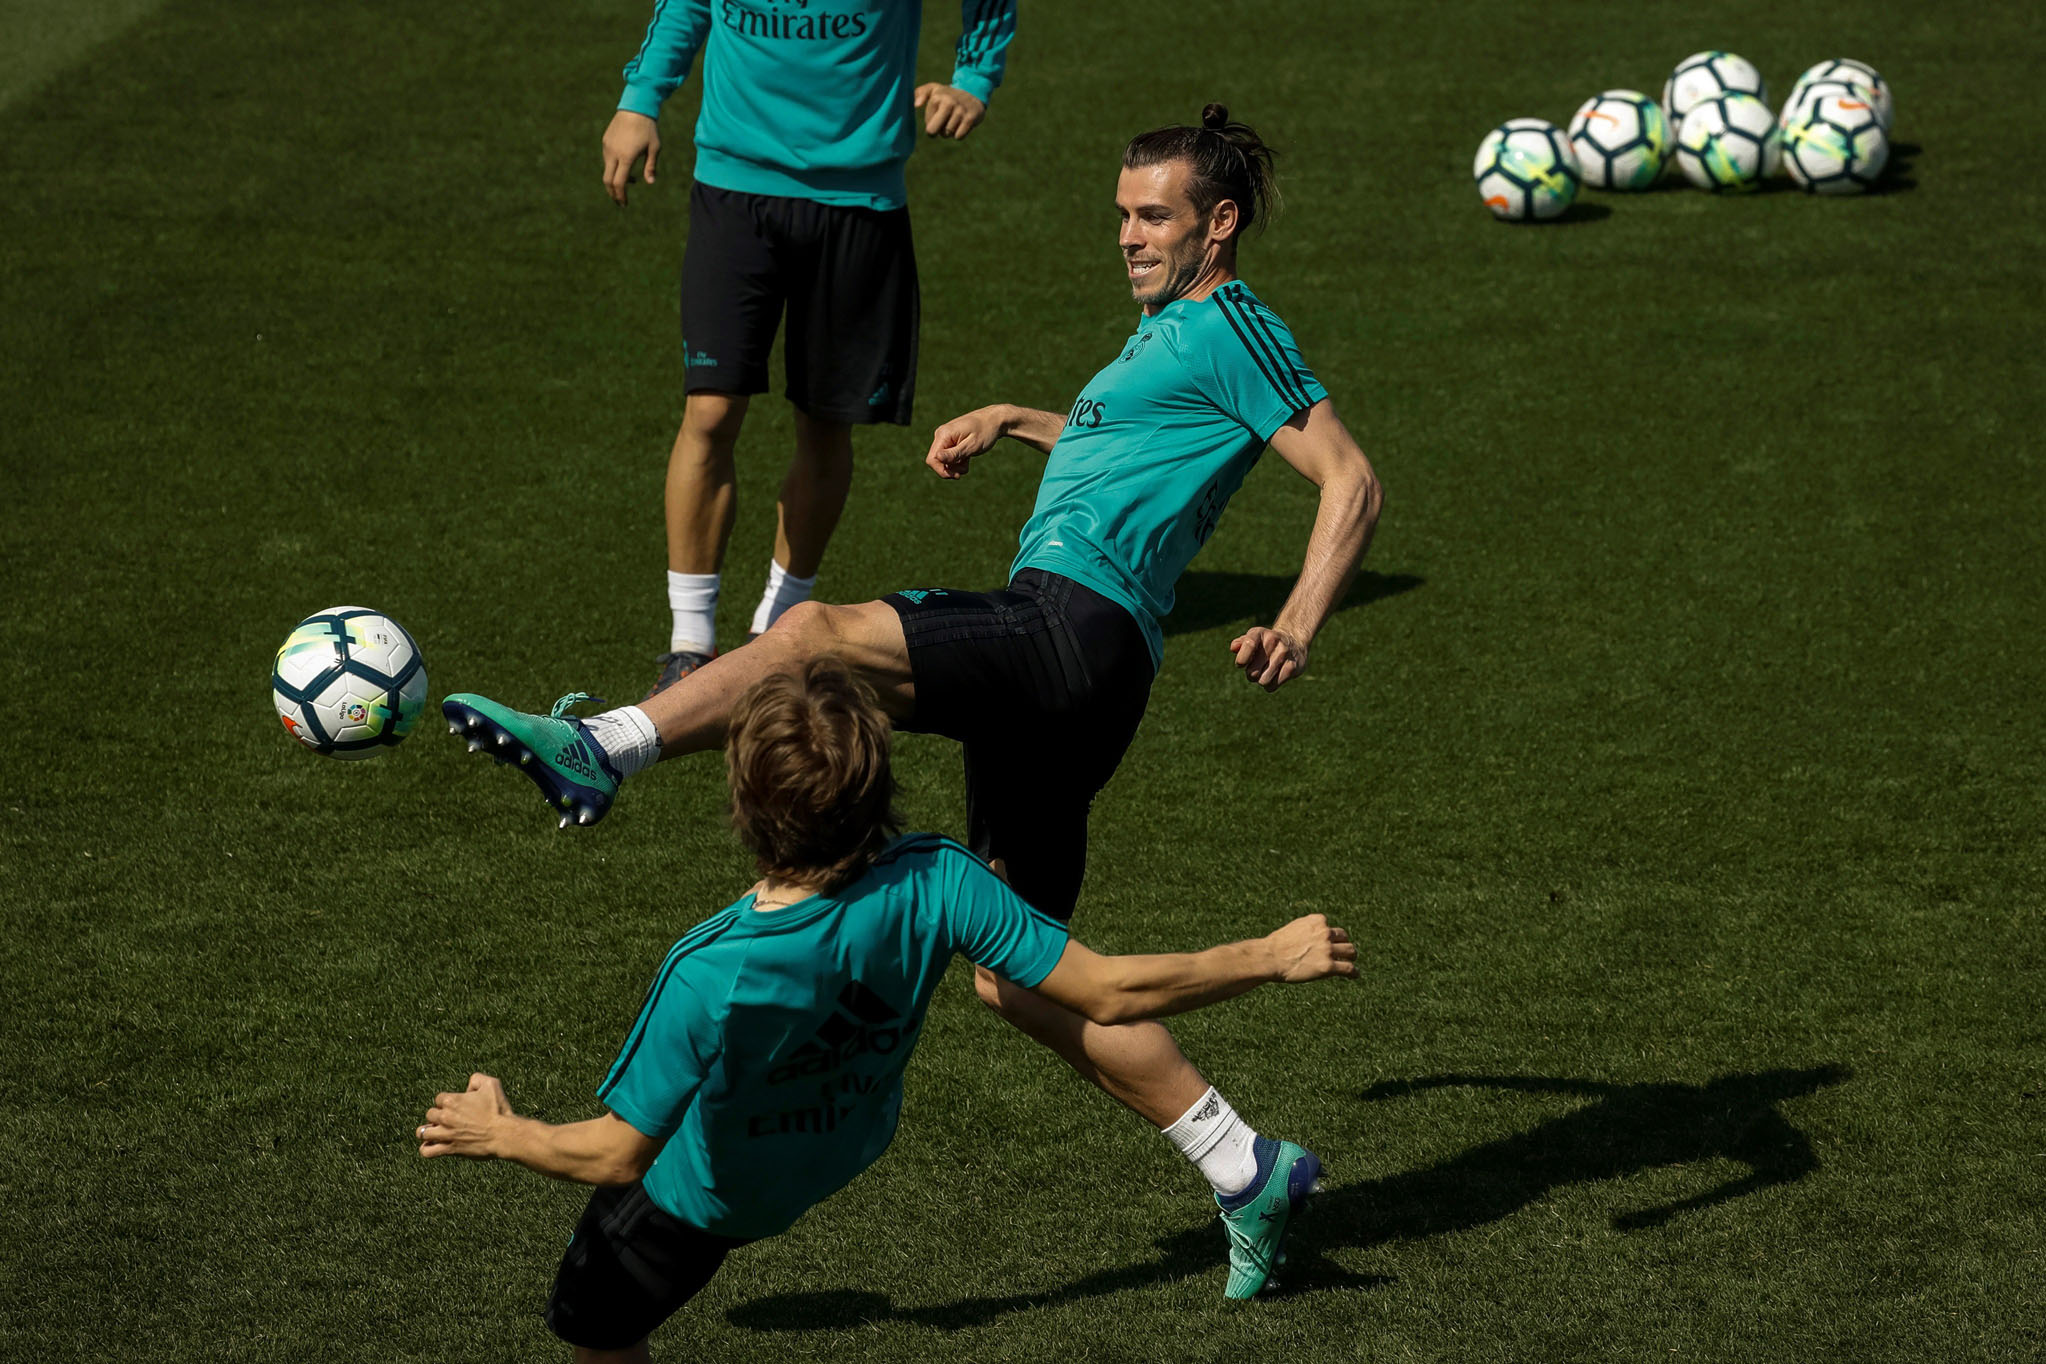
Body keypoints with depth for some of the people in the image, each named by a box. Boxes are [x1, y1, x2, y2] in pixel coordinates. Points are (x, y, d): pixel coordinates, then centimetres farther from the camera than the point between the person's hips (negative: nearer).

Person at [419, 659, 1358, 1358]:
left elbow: (619, 1154, -31)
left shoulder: (708, 978, -43)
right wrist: (1271, 958, -17)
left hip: (703, 1198, -4)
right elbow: (1109, 994, -28)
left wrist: (502, 1136, -12)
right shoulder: (933, 887, -35)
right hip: (848, 1145, 4)